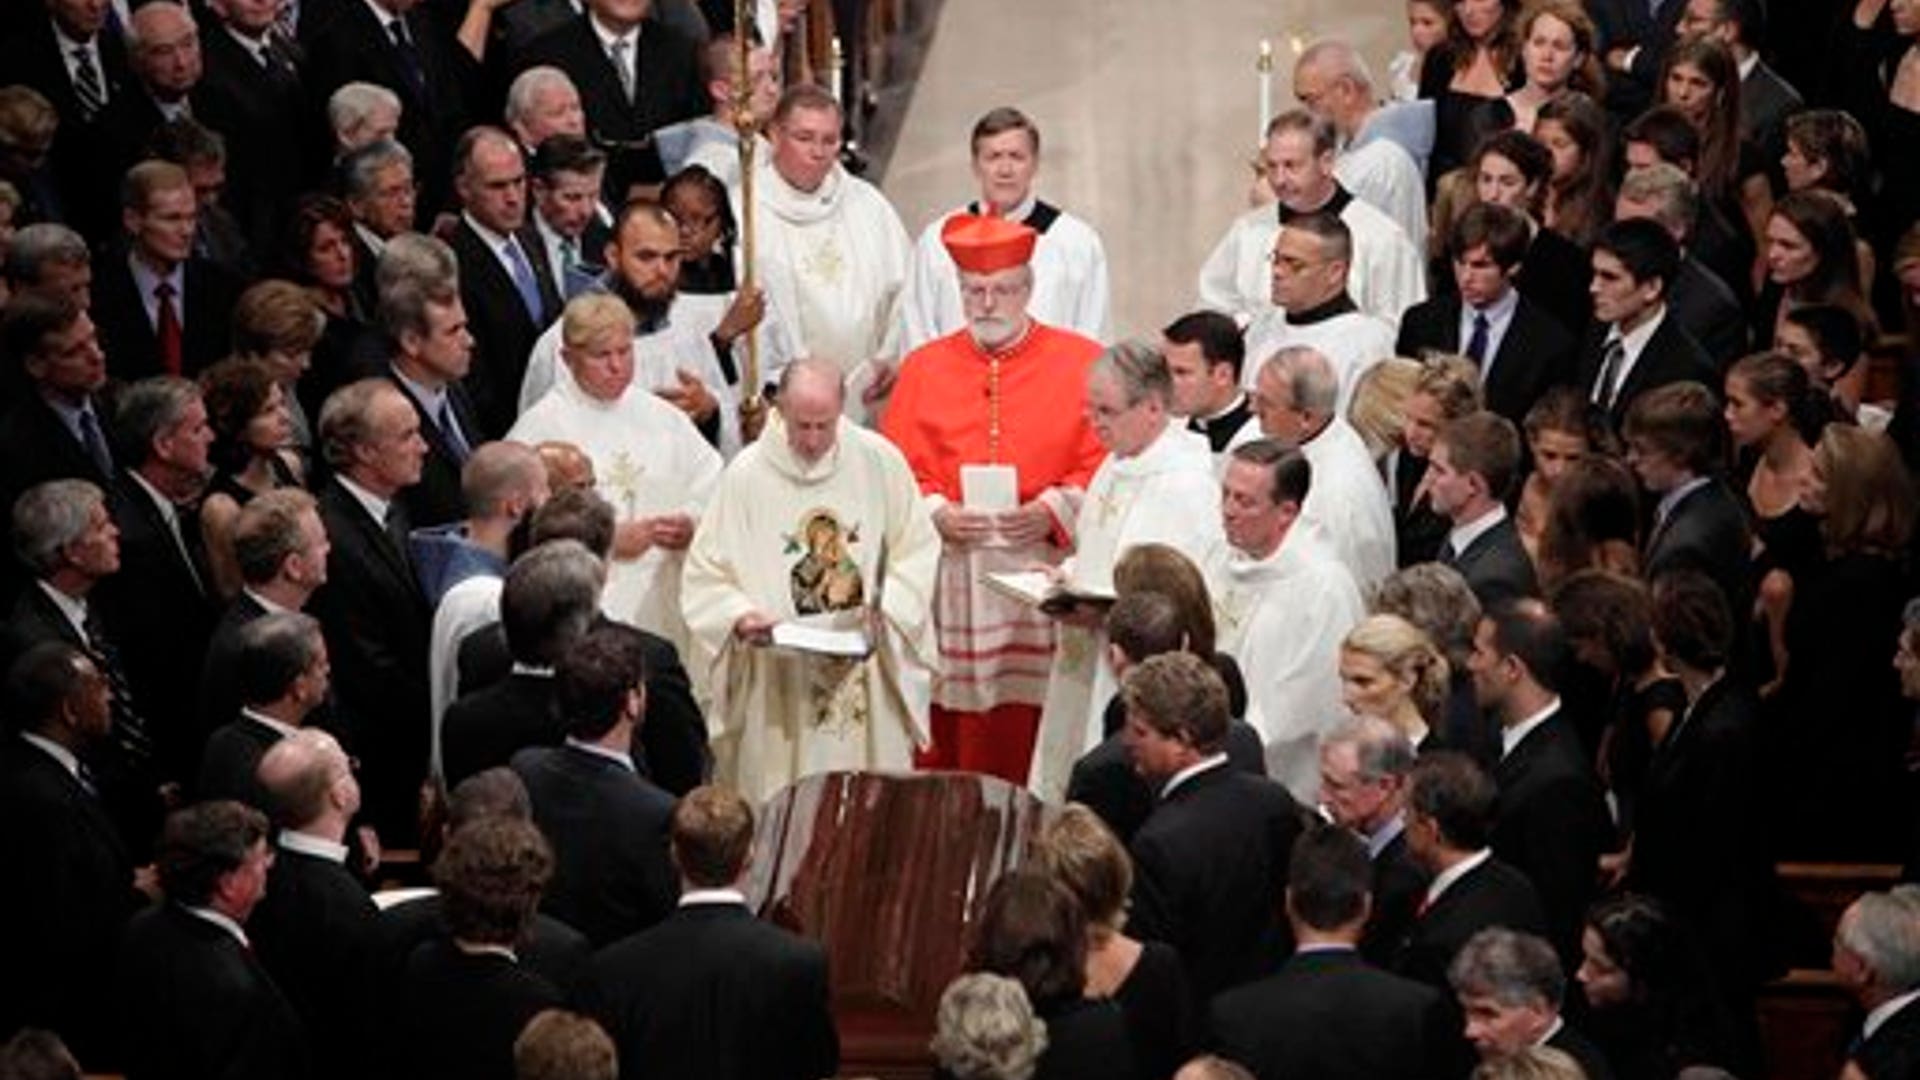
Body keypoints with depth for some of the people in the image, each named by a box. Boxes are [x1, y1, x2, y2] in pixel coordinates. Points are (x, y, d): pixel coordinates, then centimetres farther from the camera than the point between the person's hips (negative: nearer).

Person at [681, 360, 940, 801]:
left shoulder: (879, 461, -1)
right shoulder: (746, 475, -6)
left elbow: (917, 549, 6)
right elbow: (705, 579, -2)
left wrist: (886, 610, -9)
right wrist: (740, 618, -21)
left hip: (867, 675, 2)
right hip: (776, 687, -2)